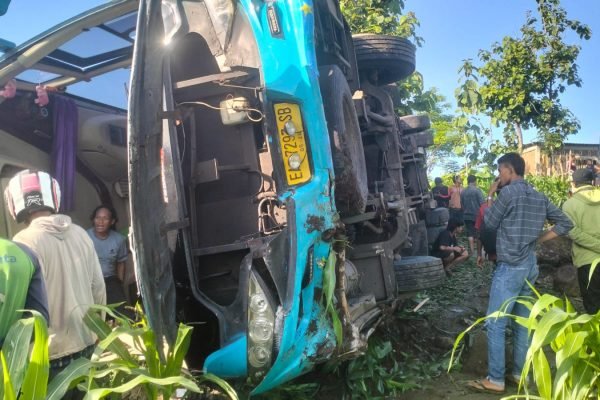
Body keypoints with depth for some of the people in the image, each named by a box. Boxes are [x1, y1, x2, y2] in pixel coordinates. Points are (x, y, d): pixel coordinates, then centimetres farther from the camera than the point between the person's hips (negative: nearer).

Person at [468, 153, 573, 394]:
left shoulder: (509, 192, -12)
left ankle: (496, 380, 3)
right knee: (522, 323, 15)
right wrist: (538, 239, 9)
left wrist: (490, 196, 7)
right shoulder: (539, 197, 10)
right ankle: (520, 373, 23)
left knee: (495, 324, -2)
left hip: (510, 267, -8)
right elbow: (565, 223, 12)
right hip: (530, 267, 8)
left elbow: (490, 223, -4)